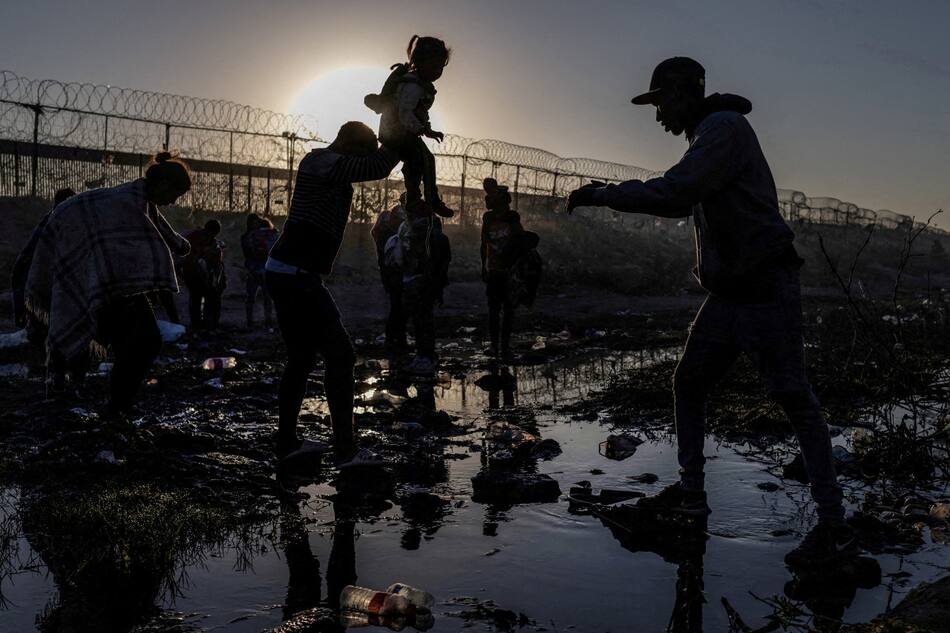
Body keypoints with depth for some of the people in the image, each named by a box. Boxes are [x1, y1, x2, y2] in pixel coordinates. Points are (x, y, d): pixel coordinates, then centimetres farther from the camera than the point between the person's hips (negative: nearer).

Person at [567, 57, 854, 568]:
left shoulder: (724, 127, -12)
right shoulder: (709, 138, 19)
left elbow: (674, 192, -25)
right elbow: (681, 202, 30)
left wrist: (605, 195, -17)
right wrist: (608, 193, 21)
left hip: (763, 290, -10)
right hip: (729, 294, 10)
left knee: (794, 399, -10)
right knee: (687, 385, 11)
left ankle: (834, 527, -5)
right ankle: (690, 493, 21)